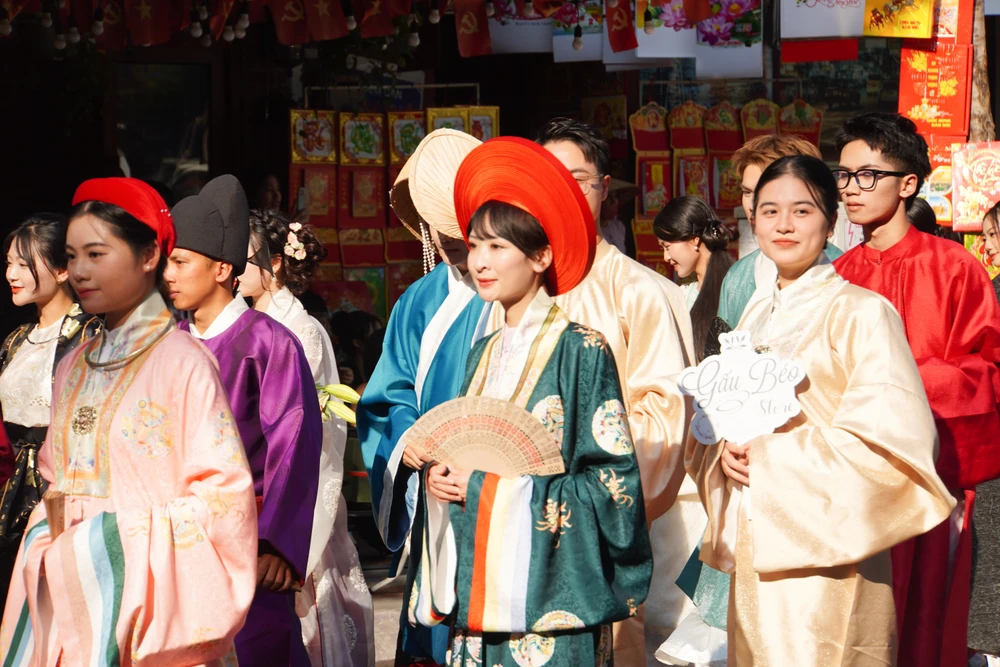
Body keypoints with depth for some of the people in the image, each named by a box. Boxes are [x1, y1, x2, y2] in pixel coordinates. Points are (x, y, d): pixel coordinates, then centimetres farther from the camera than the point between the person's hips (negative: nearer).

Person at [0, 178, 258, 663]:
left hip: (147, 600, -6)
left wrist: (126, 534, -15)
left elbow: (224, 492, -13)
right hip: (68, 595, 6)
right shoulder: (74, 368, 12)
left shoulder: (181, 361, -10)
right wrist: (55, 529, 0)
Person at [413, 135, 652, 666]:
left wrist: (496, 486, -13)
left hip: (549, 588, -6)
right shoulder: (484, 354, 13)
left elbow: (613, 478, -11)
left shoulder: (580, 350, -7)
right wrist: (442, 478, -2)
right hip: (479, 583, 6)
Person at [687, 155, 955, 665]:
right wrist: (726, 451, -5)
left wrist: (771, 453, -15)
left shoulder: (861, 312, -8)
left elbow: (892, 437, -16)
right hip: (756, 547, 6)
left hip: (825, 553, -6)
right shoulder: (756, 317, 14)